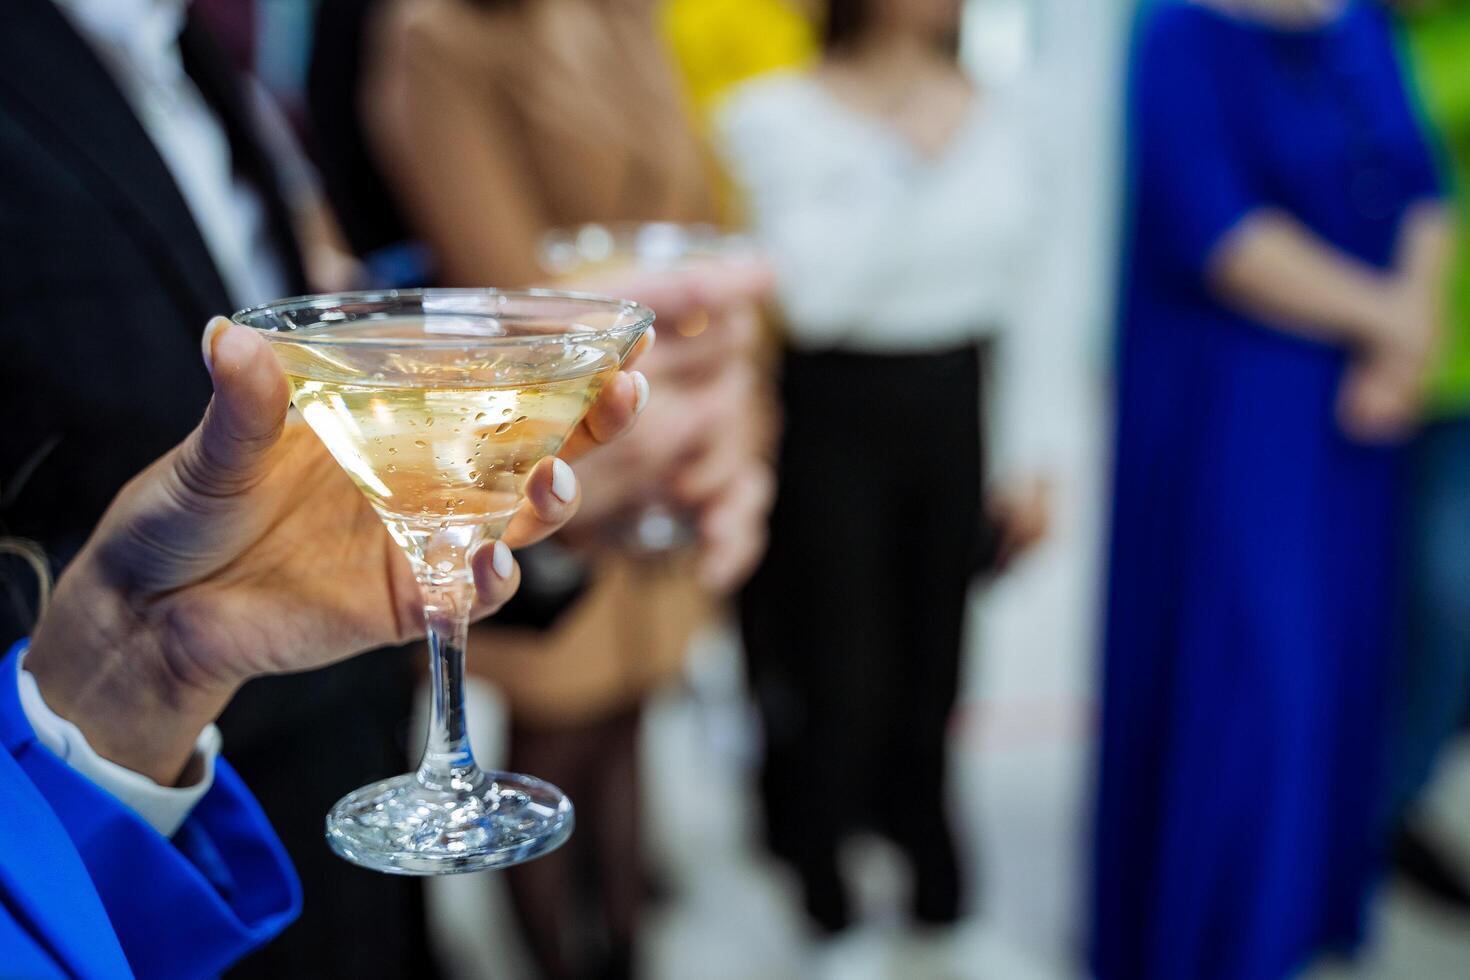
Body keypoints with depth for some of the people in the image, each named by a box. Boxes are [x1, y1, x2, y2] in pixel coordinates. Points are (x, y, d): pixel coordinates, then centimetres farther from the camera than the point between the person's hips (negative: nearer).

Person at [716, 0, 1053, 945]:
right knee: (843, 682, 4)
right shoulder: (773, 116, -11)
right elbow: (815, 296, -21)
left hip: (959, 416, 4)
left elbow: (1017, 301, 9)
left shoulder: (1001, 119, 4)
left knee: (933, 666, 15)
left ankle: (934, 888, 40)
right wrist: (898, 155, -19)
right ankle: (822, 902, 32)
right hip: (834, 417, -4)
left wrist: (1026, 457, 7)